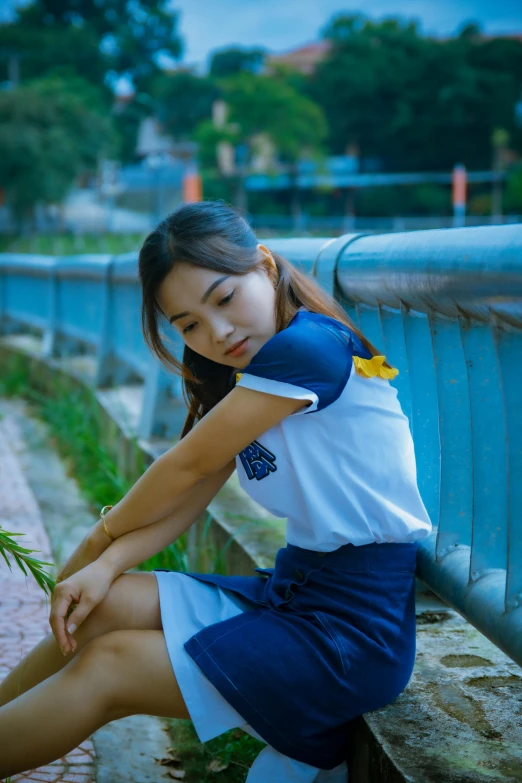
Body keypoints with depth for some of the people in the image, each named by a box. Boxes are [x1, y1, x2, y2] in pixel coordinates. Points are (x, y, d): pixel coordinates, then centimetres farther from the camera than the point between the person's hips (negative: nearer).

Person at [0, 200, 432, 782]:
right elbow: (188, 496, 6)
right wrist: (106, 564, -10)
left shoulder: (308, 347, -18)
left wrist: (103, 533, 5)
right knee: (102, 609, -1)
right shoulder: (238, 379, 11)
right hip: (290, 590, 8)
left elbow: (188, 465, -11)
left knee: (108, 666, -11)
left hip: (353, 631, -8)